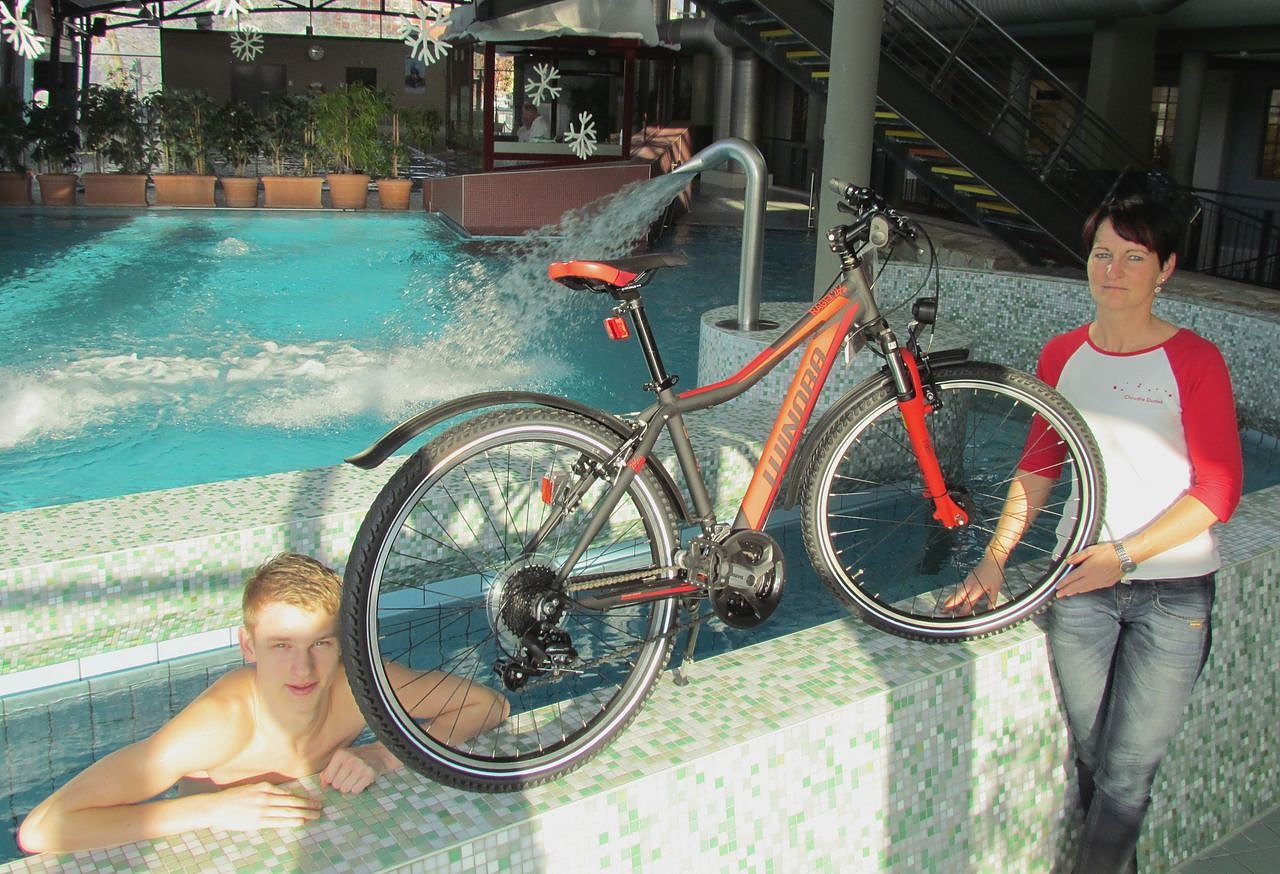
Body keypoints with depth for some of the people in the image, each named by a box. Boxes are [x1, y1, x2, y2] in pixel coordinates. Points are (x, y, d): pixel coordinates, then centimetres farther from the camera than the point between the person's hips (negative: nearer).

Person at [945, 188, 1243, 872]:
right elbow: (1037, 464, 12)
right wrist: (994, 557, 4)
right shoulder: (1061, 356, 5)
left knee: (1126, 777, -2)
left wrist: (1124, 552, -18)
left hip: (1172, 593, -4)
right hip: (1081, 582, 4)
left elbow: (1217, 489, -9)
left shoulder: (1194, 361, -8)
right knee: (1089, 761, 12)